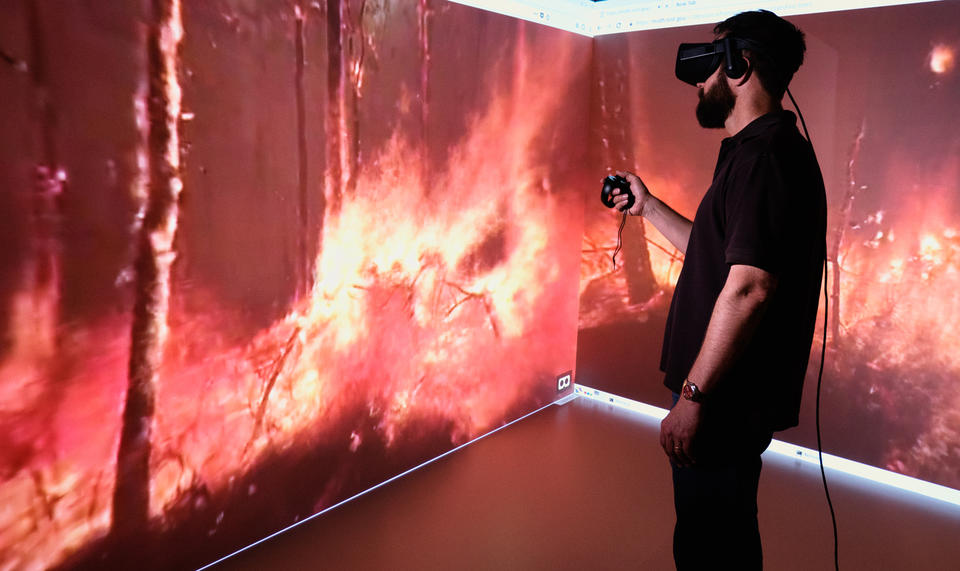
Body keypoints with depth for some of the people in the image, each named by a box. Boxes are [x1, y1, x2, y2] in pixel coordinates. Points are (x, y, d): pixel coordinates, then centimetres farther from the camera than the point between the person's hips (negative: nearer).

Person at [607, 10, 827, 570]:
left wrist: (693, 395, -23)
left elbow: (747, 287, -27)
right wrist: (648, 206, 26)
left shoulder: (764, 153, -18)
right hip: (732, 397, 10)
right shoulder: (768, 150, 16)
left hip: (728, 402, -10)